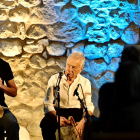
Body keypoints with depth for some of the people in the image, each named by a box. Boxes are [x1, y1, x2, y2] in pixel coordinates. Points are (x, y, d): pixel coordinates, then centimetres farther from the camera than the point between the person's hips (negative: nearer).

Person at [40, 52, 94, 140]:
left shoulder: (85, 83, 8)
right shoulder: (54, 79, 3)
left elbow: (88, 106, -1)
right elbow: (48, 104, -3)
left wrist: (83, 120, -23)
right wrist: (56, 117, -24)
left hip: (78, 112, 1)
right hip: (58, 111, -1)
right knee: (46, 123, -35)